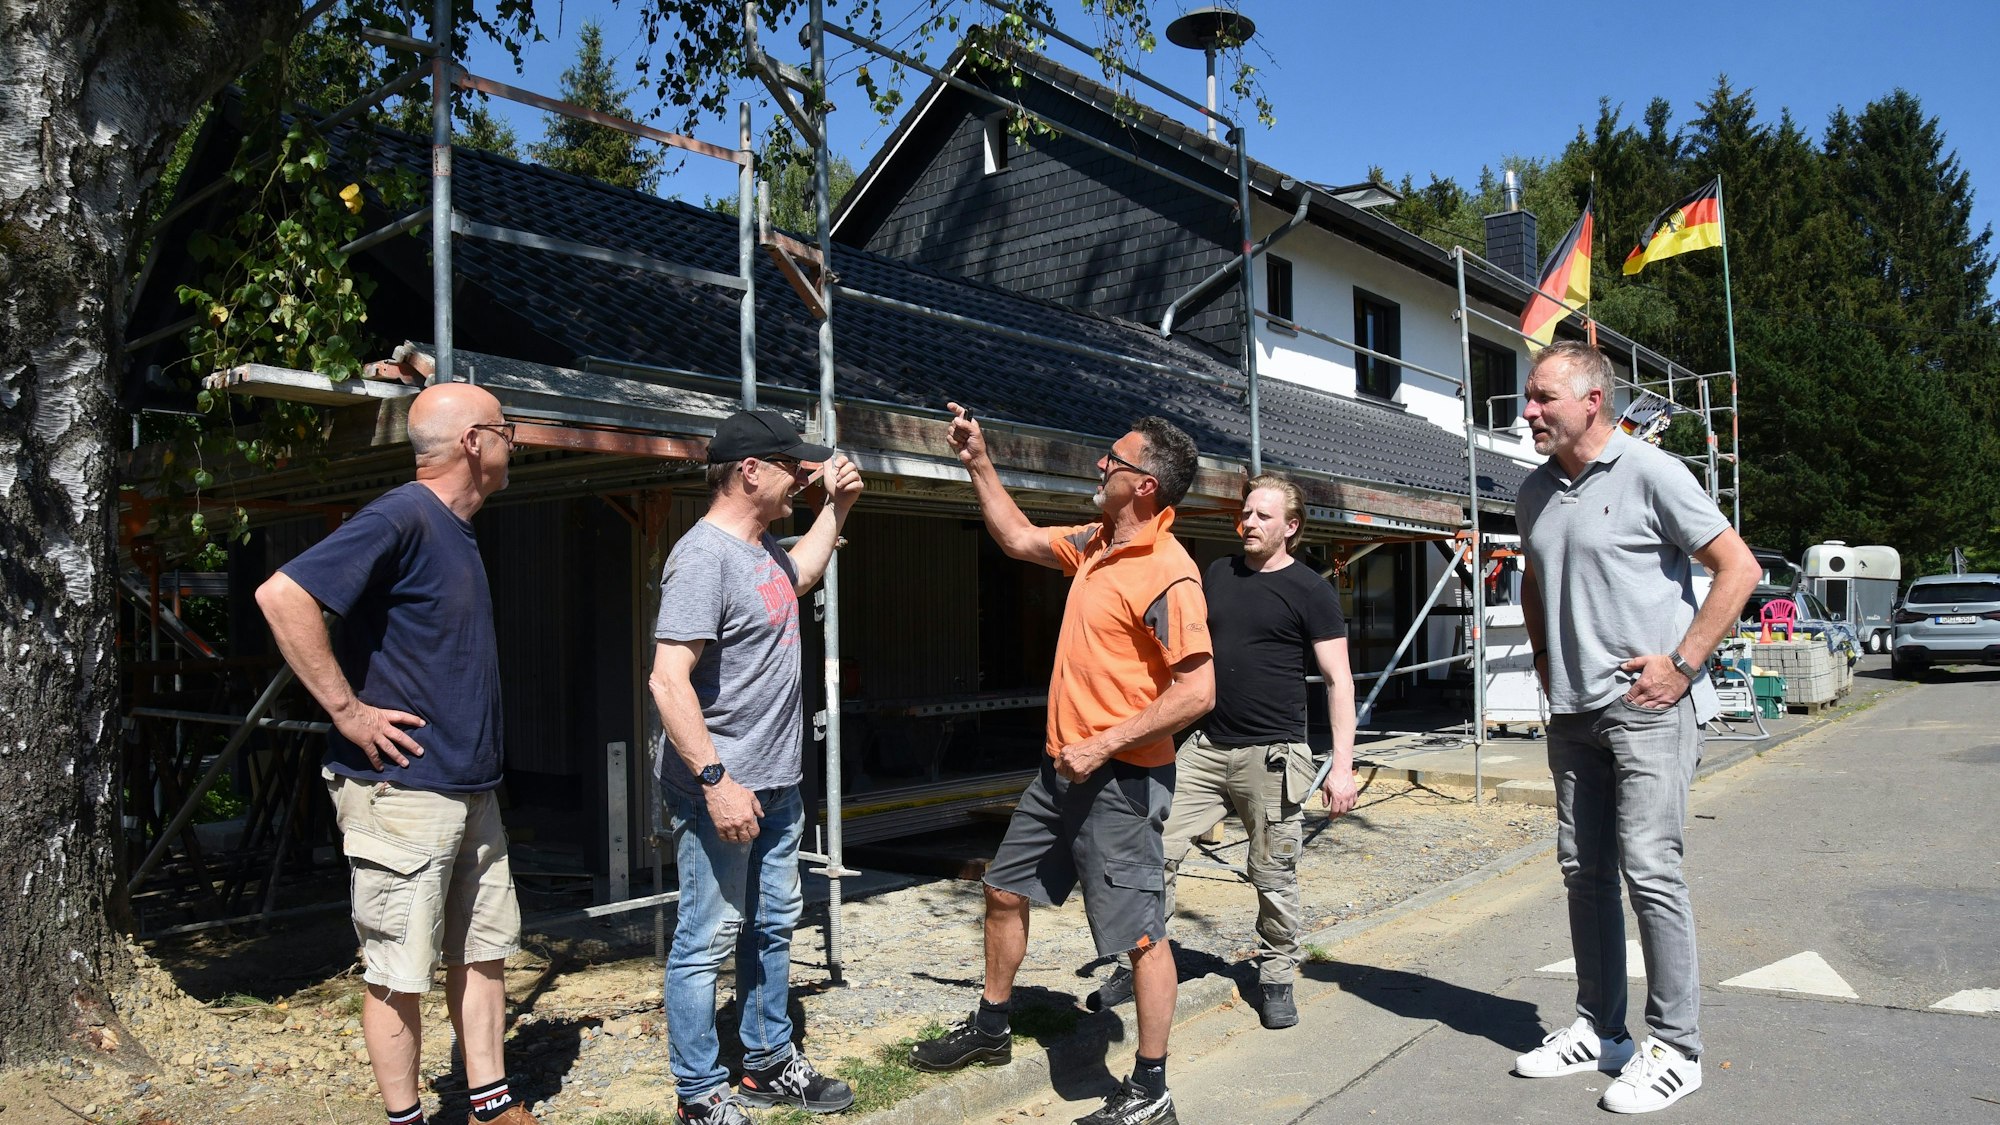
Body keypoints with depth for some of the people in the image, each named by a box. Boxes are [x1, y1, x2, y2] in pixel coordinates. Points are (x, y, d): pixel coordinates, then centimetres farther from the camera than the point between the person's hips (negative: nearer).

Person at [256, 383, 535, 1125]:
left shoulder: (455, 530, 13)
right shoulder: (399, 518, -15)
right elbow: (282, 597, -26)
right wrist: (349, 713, -22)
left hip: (471, 789, 9)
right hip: (402, 791, -9)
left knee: (482, 953, 15)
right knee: (399, 972, 4)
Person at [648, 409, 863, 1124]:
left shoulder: (761, 546, 11)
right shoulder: (704, 555, -19)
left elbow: (800, 575, 36)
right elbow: (668, 680, -25)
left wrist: (838, 505, 26)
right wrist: (716, 781, -28)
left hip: (777, 784, 10)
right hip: (720, 791, -10)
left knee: (772, 926, 19)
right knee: (709, 938, 1)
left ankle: (769, 1062, 33)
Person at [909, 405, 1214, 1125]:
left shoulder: (1169, 575, -20)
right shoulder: (1097, 544, 7)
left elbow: (1197, 691, -24)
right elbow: (1020, 540, 23)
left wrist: (1103, 746, -23)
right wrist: (979, 463, 18)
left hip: (1120, 778, -10)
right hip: (1064, 768, 10)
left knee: (1140, 932, 0)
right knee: (1005, 890, 20)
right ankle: (991, 1029, 39)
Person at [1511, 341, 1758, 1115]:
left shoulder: (1649, 473, -8)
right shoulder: (1535, 493, 11)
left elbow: (1738, 567, -8)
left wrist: (1683, 664, -13)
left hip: (1647, 706, -7)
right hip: (1571, 711, 7)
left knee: (1649, 868, -8)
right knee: (1584, 871, 10)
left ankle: (1674, 1049, 5)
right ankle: (1598, 1031, 22)